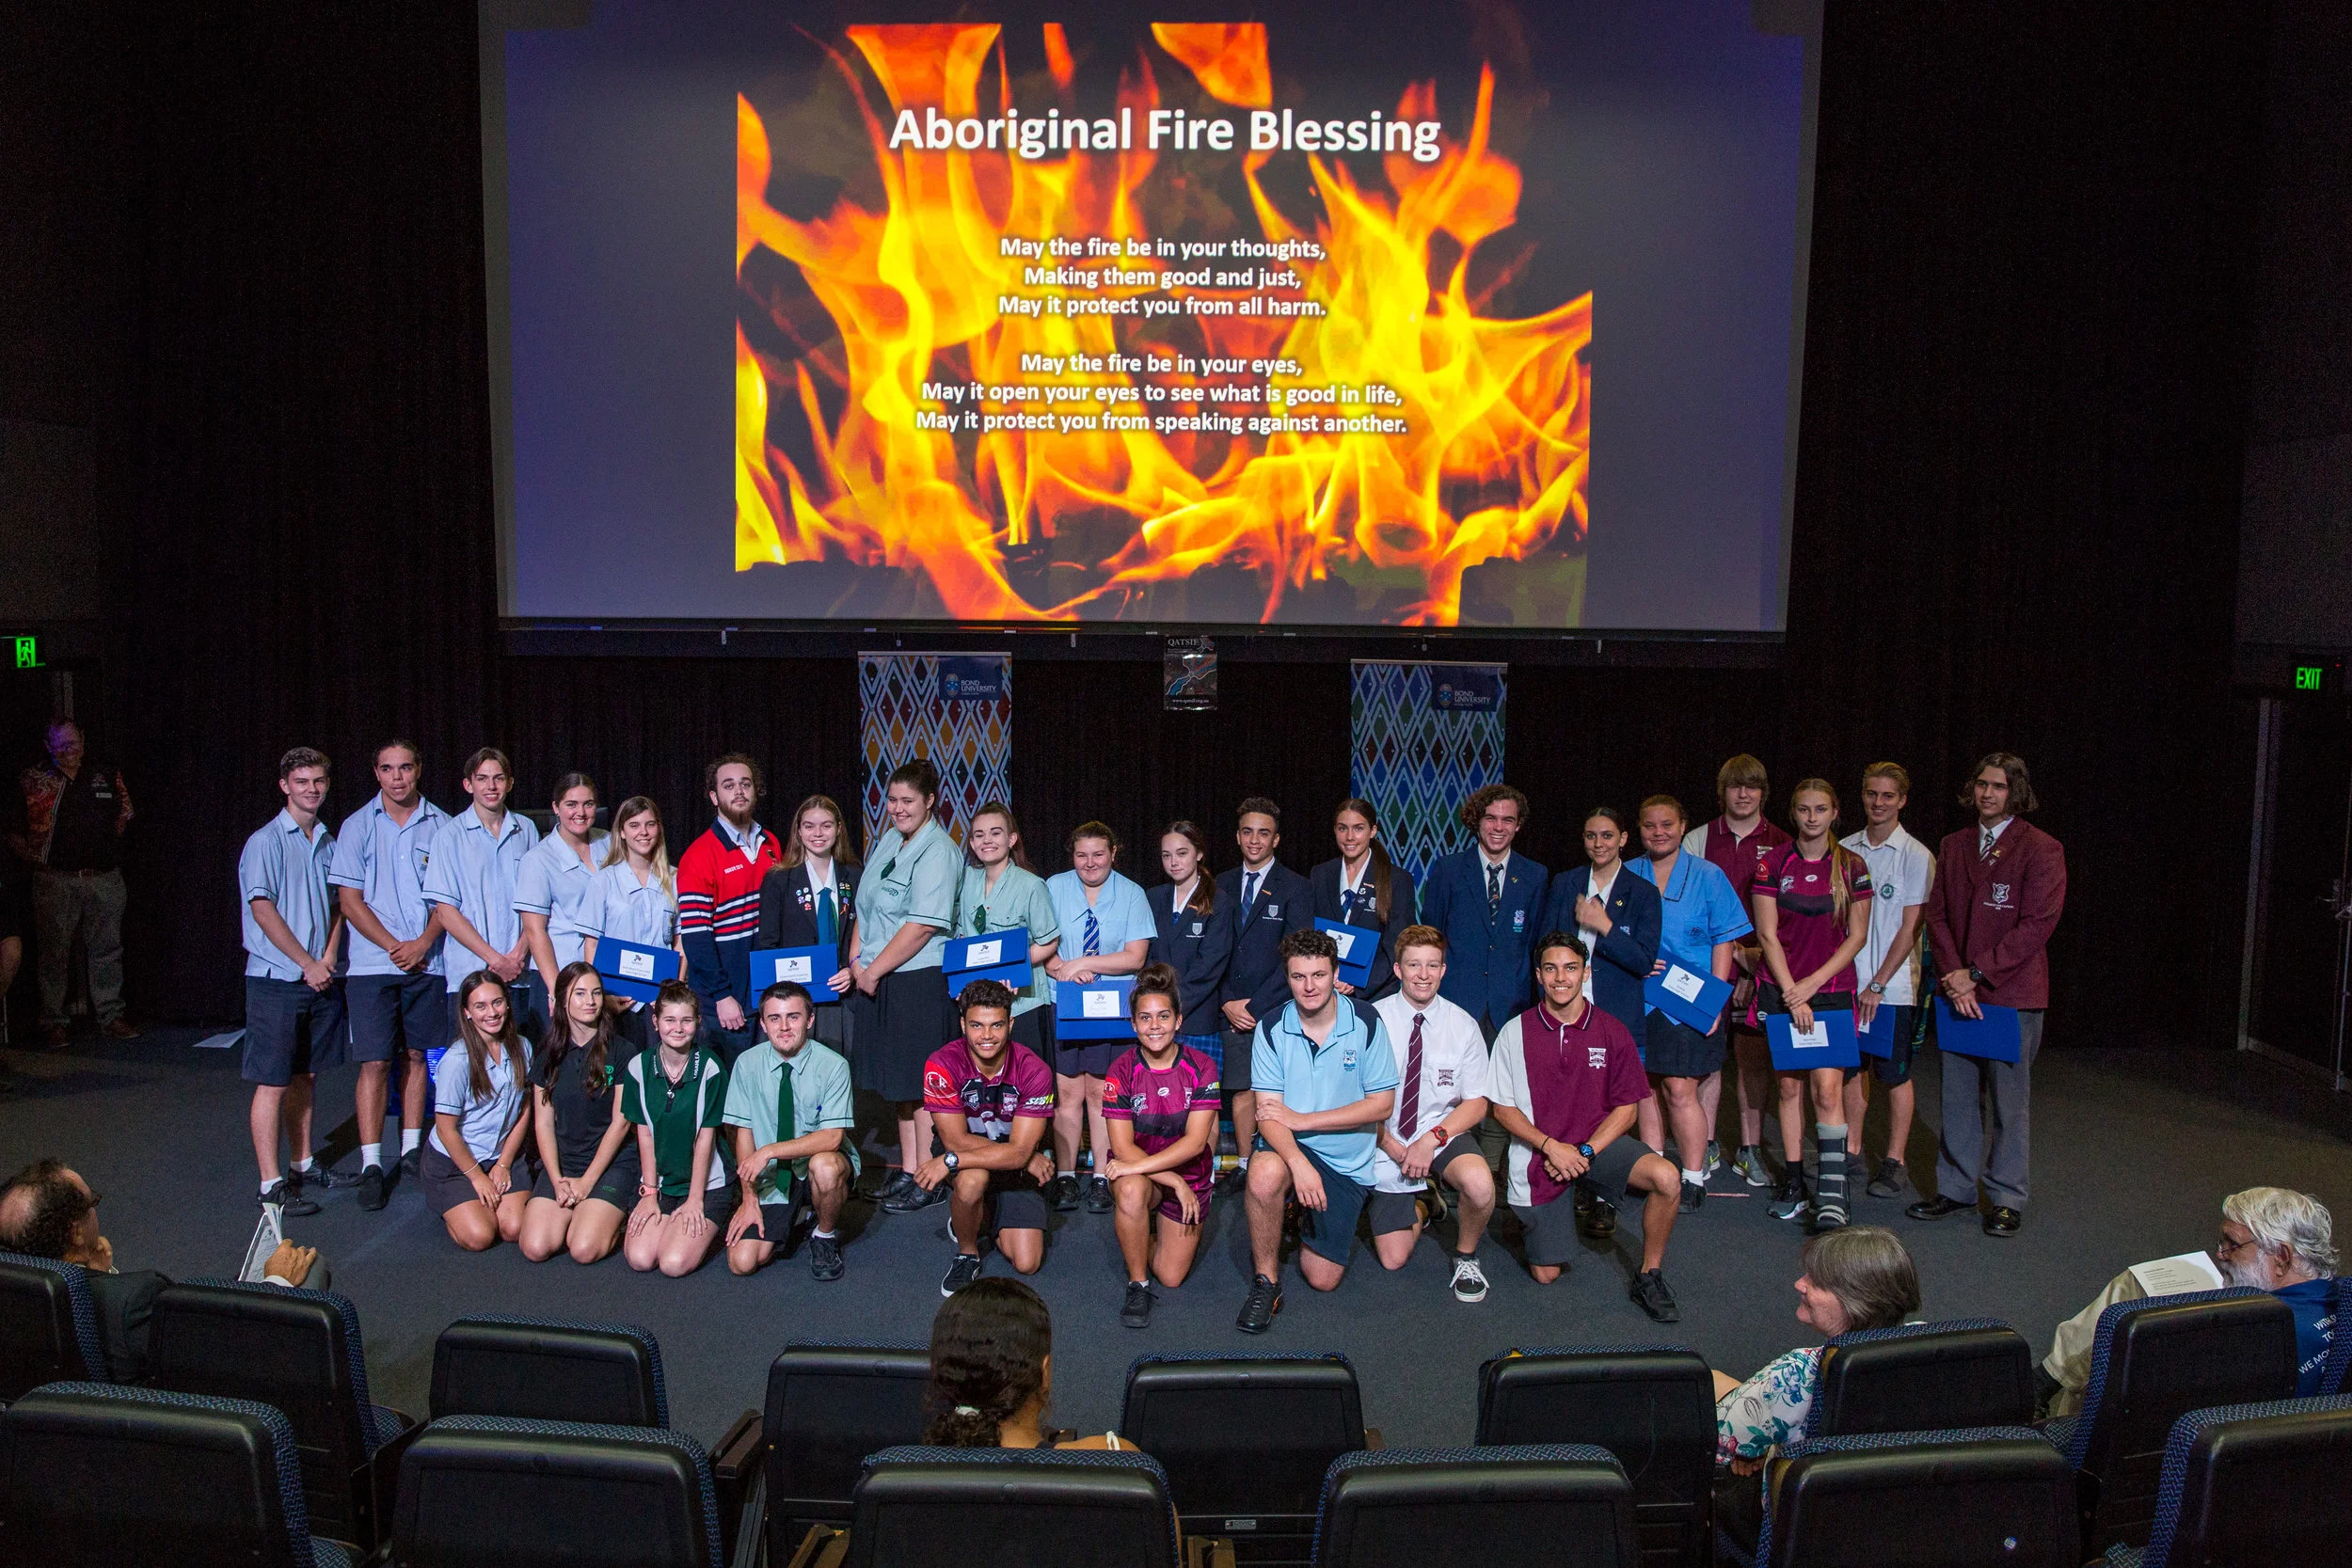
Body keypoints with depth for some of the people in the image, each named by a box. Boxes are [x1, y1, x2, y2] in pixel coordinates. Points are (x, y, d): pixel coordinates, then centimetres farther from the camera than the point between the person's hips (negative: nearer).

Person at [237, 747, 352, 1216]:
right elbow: (263, 910, -13)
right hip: (277, 979, -6)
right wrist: (309, 964, -12)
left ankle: (301, 1166, 25)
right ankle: (271, 1184, 0)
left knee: (306, 1075, 14)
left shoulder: (328, 843, 12)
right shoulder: (266, 842, -7)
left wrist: (330, 954, -1)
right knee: (273, 1083, -3)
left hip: (321, 979, 6)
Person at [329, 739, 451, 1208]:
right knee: (374, 1062, -4)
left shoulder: (440, 826, 4)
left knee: (418, 1056, 9)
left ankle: (412, 1150, 20)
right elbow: (349, 900, 0)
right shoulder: (357, 827, 2)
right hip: (373, 963, -1)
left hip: (427, 962, 2)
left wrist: (423, 942, -10)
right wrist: (394, 946, -9)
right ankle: (371, 1165, 0)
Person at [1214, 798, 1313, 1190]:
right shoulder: (1221, 887, 12)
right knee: (1241, 1090, 5)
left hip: (1276, 1009, -3)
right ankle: (1243, 1165, 16)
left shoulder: (1296, 888, 1)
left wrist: (1256, 1007, -10)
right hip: (1233, 1009, 3)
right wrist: (1227, 1003, -2)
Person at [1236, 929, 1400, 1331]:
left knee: (1323, 1279, -1)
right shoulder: (1272, 1029, -7)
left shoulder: (1366, 1024, -8)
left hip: (1347, 1162, 1)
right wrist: (1298, 1162, -33)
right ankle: (1266, 1280, -14)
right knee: (1265, 1173, -37)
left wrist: (1302, 1120, -16)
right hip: (1290, 1146, 0)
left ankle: (1309, 1216, 32)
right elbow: (1268, 1113, -12)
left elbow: (1382, 1104, -10)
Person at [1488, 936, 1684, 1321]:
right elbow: (1503, 1108, -2)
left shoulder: (1611, 1032, -3)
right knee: (1546, 1274, 0)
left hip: (1598, 1144, 1)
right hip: (1539, 1155, 0)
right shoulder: (1515, 1033, -6)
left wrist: (1585, 1152, -14)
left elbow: (1627, 1108, -1)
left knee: (1667, 1177, -29)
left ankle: (1649, 1278, -7)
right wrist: (1551, 1146, -16)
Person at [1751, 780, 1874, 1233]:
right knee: (1789, 1085, 5)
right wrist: (1792, 994, -9)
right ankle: (1793, 1183, 14)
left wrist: (1813, 981, -8)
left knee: (1827, 1086, -11)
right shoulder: (1772, 863, 0)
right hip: (1781, 990, 1)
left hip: (1832, 989, -1)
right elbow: (1767, 935, -2)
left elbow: (1857, 936, 2)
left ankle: (1832, 1194, -10)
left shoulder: (1852, 867, 2)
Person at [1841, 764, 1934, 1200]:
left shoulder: (1916, 856, -5)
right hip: (1847, 981, 4)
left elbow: (1910, 928, -8)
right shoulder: (1845, 850, 6)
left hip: (1893, 985, -4)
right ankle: (1852, 1152, 20)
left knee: (1894, 1074, 3)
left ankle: (1894, 1160, 13)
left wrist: (1878, 984, -11)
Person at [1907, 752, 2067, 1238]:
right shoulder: (1953, 847, 11)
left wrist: (1976, 972, -14)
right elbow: (1937, 915, 7)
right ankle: (1955, 1188, 22)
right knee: (1958, 1097, 11)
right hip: (1959, 993, 5)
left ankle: (2006, 1198, 15)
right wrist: (1954, 977, -7)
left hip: (2012, 992, -4)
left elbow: (2037, 924, -12)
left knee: (2010, 1101, 3)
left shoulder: (2041, 850, -5)